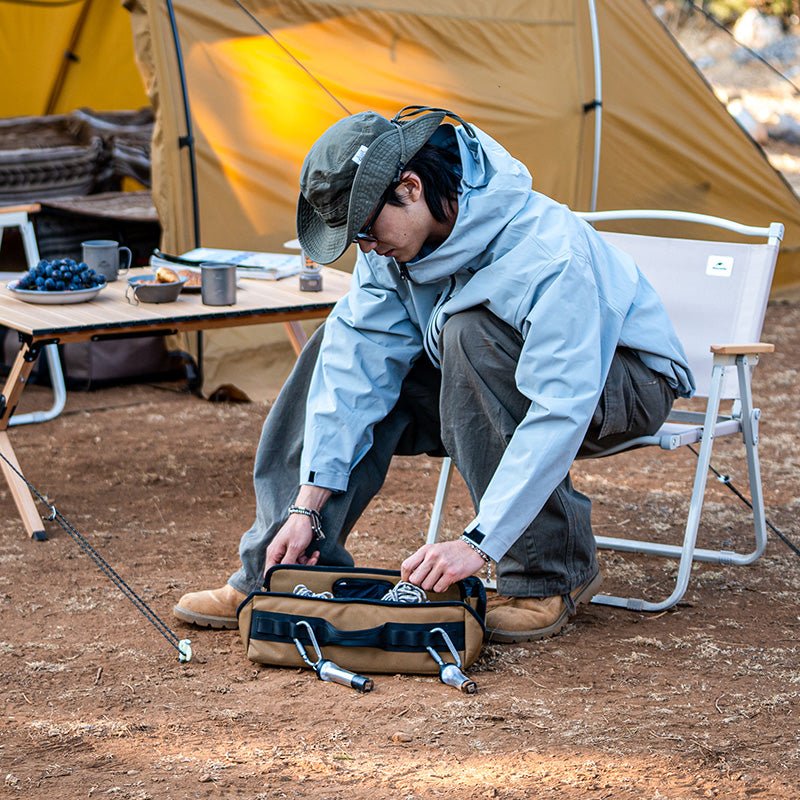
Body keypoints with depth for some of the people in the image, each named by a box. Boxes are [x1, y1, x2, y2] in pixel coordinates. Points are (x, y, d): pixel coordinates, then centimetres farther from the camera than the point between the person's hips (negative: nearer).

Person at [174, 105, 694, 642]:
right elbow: (357, 358, -16)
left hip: (627, 380, -7)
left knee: (471, 333, -35)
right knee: (341, 346, -9)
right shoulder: (398, 238, -14)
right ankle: (280, 574, -4)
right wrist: (306, 506, -22)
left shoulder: (548, 256, -36)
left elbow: (559, 414, -40)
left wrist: (477, 543, -43)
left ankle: (553, 573, -23)